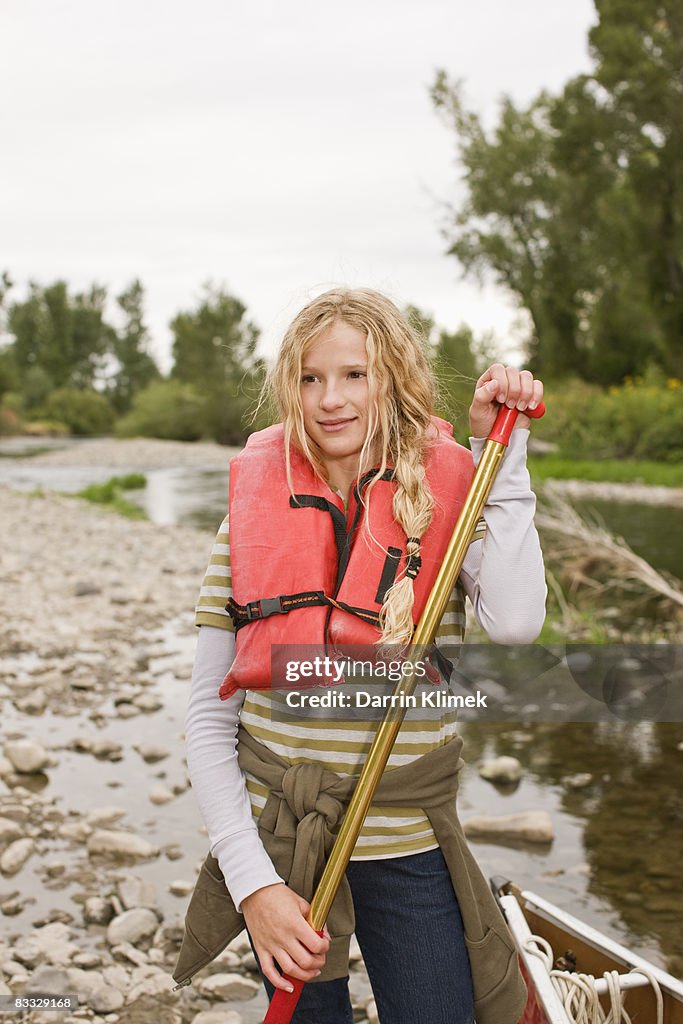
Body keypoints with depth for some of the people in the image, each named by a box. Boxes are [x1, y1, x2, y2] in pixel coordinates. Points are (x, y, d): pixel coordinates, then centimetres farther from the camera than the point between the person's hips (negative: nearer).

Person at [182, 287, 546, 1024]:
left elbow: (513, 623, -25)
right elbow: (208, 722, -4)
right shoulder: (253, 516, -6)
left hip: (407, 848, 0)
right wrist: (253, 883, -11)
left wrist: (503, 454, -19)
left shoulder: (449, 496, -6)